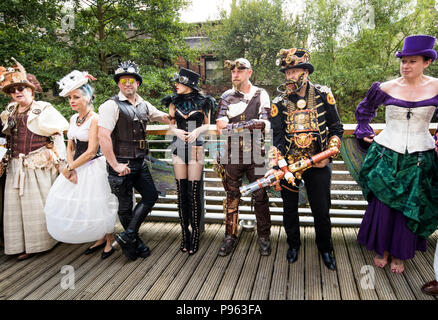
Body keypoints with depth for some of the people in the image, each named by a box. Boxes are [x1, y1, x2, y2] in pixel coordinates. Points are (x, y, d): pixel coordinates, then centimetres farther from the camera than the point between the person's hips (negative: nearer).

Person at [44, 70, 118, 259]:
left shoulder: (95, 119, -15)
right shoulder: (73, 119, 10)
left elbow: (91, 151, -18)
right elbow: (70, 147, 12)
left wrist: (69, 168, -11)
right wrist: (71, 168, -5)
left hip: (94, 168, -8)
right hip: (77, 167, 8)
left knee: (98, 205, 1)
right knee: (78, 205, 13)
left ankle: (109, 242, 22)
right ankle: (100, 239, 30)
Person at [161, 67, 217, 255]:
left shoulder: (202, 102, 2)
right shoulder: (174, 102, 9)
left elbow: (207, 124, 10)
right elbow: (171, 125, 14)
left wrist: (197, 130, -10)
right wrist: (178, 131, -7)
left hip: (196, 148, -3)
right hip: (179, 148, 3)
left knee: (194, 193, -4)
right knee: (181, 193, 4)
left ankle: (195, 235, 8)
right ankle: (185, 234, 16)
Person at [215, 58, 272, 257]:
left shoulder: (261, 95, 5)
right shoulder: (226, 97, 8)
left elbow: (265, 125, -7)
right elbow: (220, 127, -4)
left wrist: (234, 126, -14)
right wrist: (250, 124, -12)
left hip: (256, 154, -1)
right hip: (232, 155, 1)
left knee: (260, 196, 5)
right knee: (232, 197, 10)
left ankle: (263, 237, 19)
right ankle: (230, 236, 22)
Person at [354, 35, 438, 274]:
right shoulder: (387, 88, -3)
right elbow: (364, 110, 14)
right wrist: (365, 133, 7)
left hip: (418, 159, 0)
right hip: (386, 155, 0)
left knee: (410, 208, 9)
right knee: (382, 203, 6)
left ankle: (399, 254, 29)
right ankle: (381, 248, 28)